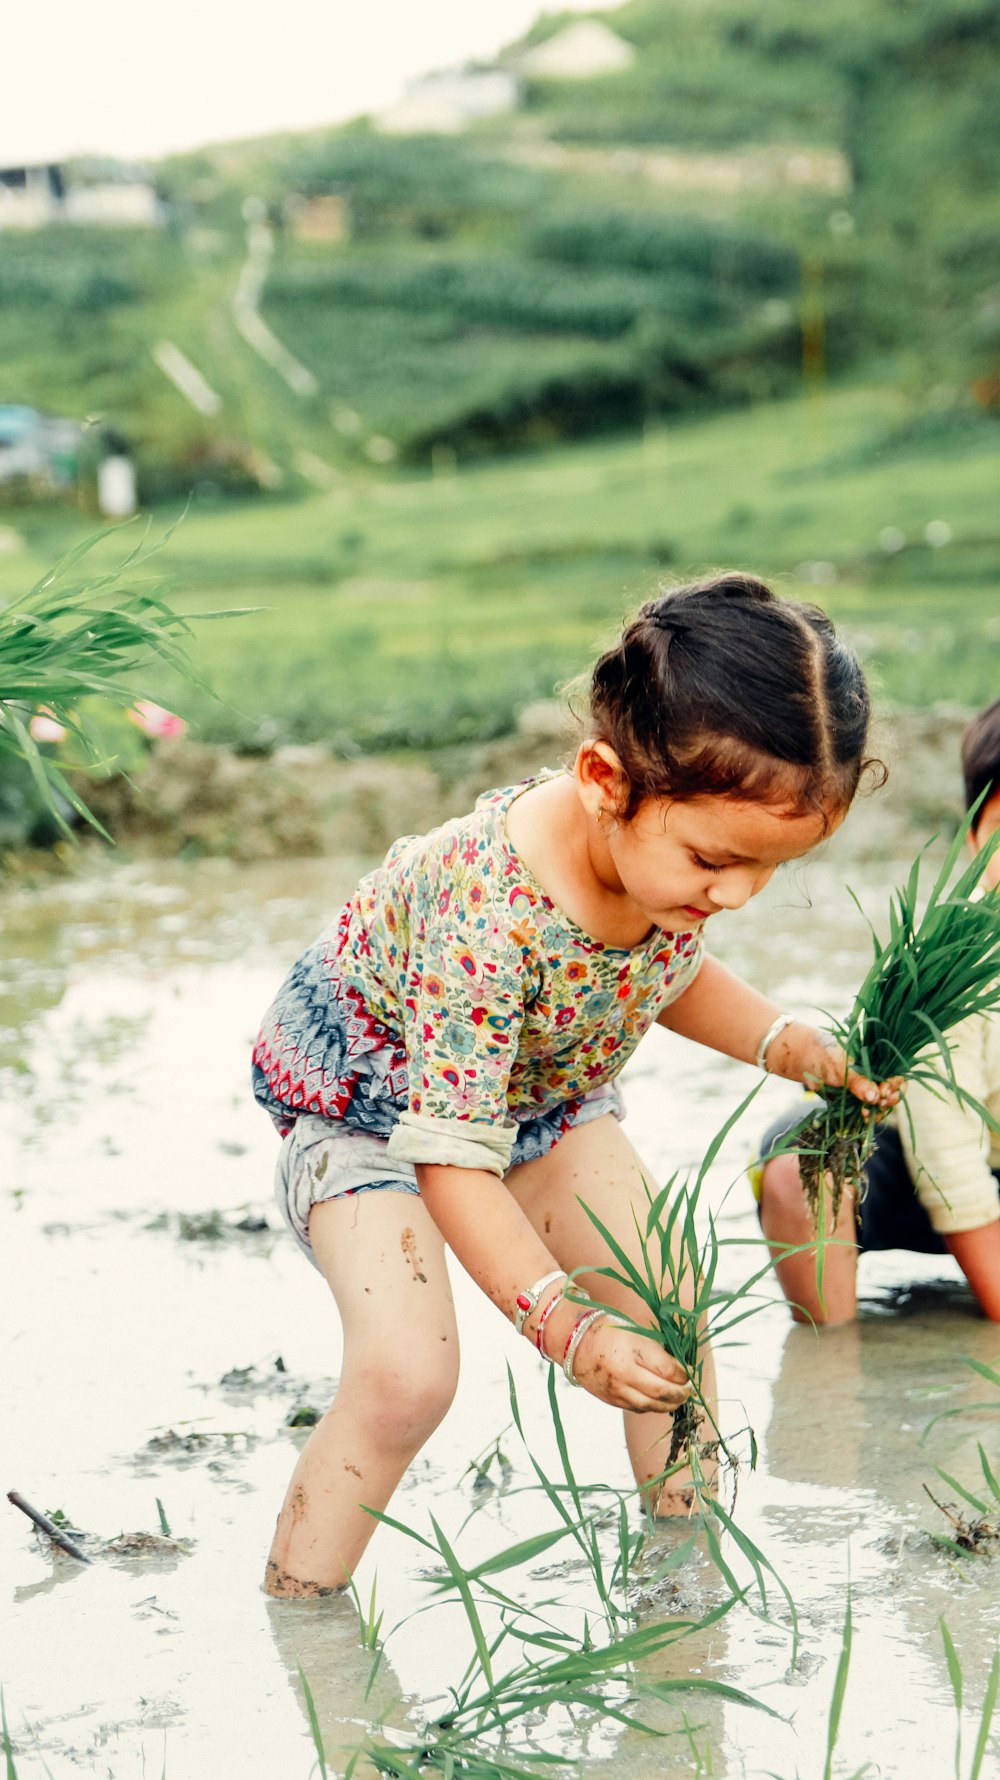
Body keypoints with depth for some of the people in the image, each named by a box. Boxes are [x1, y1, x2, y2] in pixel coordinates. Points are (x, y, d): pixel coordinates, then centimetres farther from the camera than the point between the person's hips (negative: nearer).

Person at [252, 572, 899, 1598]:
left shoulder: (680, 839, -21)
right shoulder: (490, 916, -44)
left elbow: (673, 975, 6)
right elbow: (451, 1161, -37)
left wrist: (789, 1046, -9)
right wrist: (568, 1328, -43)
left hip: (548, 1091, 7)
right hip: (371, 1101, -7)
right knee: (405, 1376, -23)